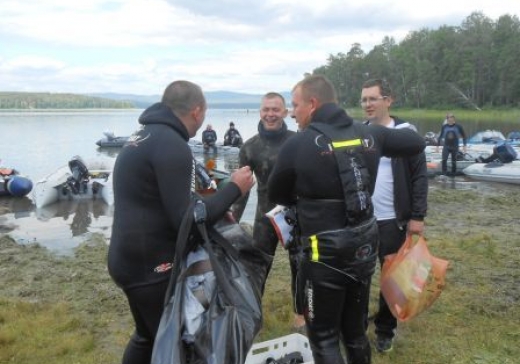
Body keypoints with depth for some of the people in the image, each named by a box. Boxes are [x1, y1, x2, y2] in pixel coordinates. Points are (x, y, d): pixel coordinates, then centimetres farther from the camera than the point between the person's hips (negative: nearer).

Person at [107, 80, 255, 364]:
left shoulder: (142, 139, 11)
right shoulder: (172, 145, -19)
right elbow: (185, 220, -21)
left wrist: (215, 208, 12)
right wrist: (234, 189, -12)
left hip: (130, 258, 10)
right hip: (151, 265, -10)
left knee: (148, 336, 24)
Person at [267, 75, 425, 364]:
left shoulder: (298, 145, -13)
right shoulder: (369, 134, 1)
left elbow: (277, 196, 1)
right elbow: (418, 143, 14)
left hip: (326, 254, -6)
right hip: (365, 246, 6)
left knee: (324, 337, 9)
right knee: (355, 330, 23)